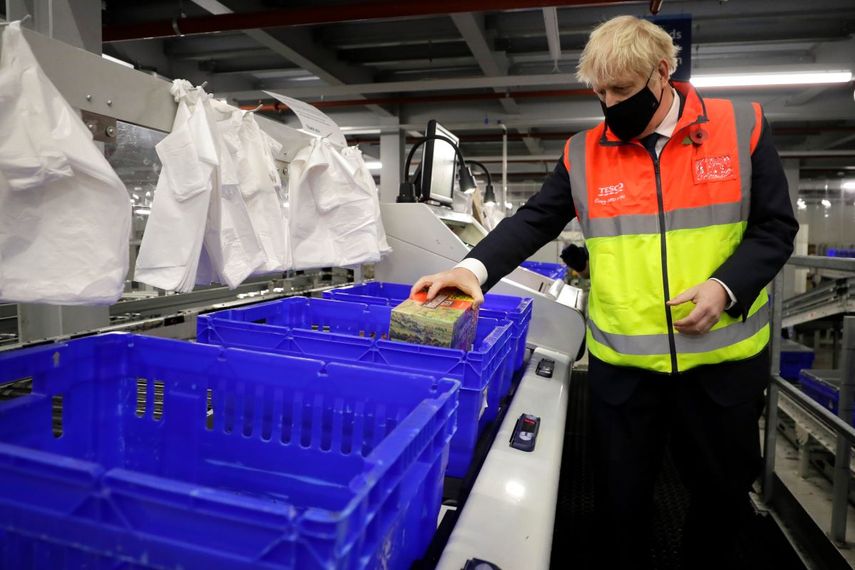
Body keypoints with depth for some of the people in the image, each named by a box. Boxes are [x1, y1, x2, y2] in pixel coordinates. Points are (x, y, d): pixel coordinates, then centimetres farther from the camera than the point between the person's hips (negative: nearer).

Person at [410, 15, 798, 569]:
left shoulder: (742, 127, -1)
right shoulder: (585, 153, 1)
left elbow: (775, 225, 1)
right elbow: (533, 222, -3)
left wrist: (725, 287, -16)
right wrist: (475, 267, -19)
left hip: (722, 356, 1)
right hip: (622, 361, 0)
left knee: (724, 492, 20)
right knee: (622, 499, 15)